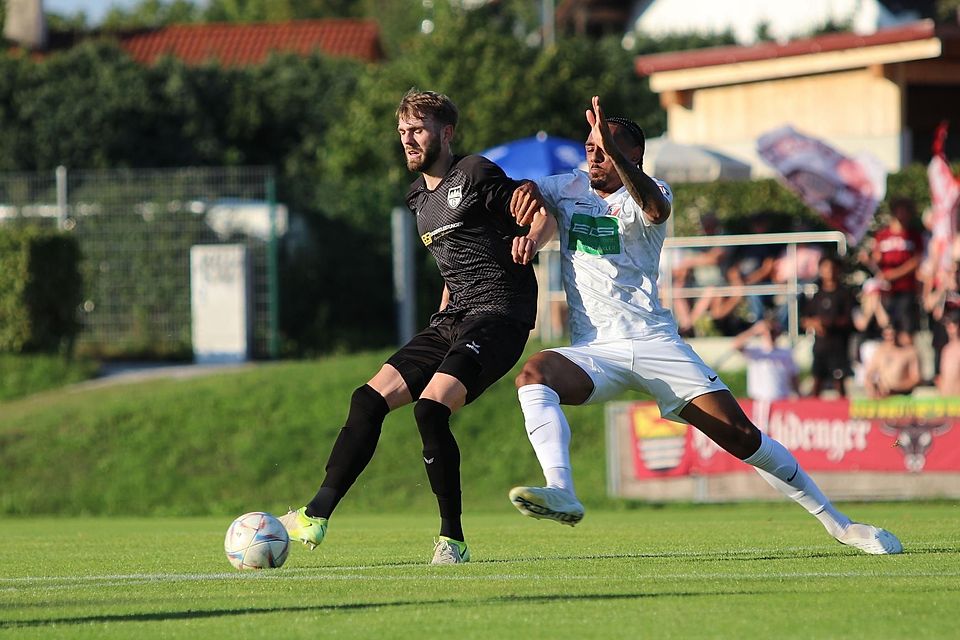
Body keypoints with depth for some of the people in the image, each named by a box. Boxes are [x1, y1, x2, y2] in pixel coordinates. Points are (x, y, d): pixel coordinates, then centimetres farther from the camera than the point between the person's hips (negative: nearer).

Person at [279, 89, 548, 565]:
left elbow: (544, 219, -5)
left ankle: (452, 540, -15)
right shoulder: (421, 199, 21)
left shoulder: (476, 175, -4)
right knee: (369, 399, -7)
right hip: (453, 319, 8)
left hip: (498, 314, -8)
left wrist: (530, 239, -25)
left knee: (430, 409, -26)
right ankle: (317, 516, -7)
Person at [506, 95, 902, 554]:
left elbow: (655, 208, -25)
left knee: (741, 436, -8)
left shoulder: (642, 196, -1)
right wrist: (529, 190, -12)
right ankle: (561, 494, -46)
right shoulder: (569, 189, 13)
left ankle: (837, 523, 6)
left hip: (655, 342, -2)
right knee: (534, 374, -31)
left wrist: (615, 151, -41)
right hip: (593, 352, 2)